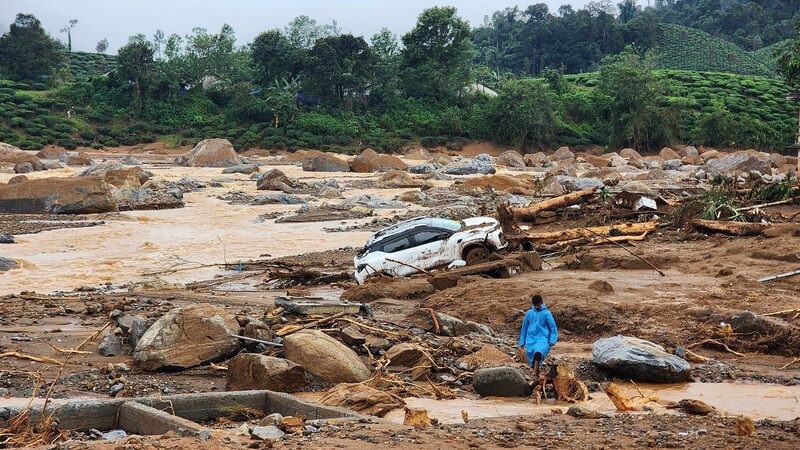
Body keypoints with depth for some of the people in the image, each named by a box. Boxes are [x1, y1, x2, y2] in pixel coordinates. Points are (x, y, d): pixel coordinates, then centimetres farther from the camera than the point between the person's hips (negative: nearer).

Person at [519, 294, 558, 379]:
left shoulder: (546, 313, -2)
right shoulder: (529, 313, 7)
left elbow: (553, 327, 2)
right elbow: (524, 328, 16)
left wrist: (552, 340, -10)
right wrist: (522, 342, 16)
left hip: (542, 339, -4)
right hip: (531, 339, 4)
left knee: (538, 352, -32)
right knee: (531, 359, 4)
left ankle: (535, 373, -35)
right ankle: (537, 377, 24)